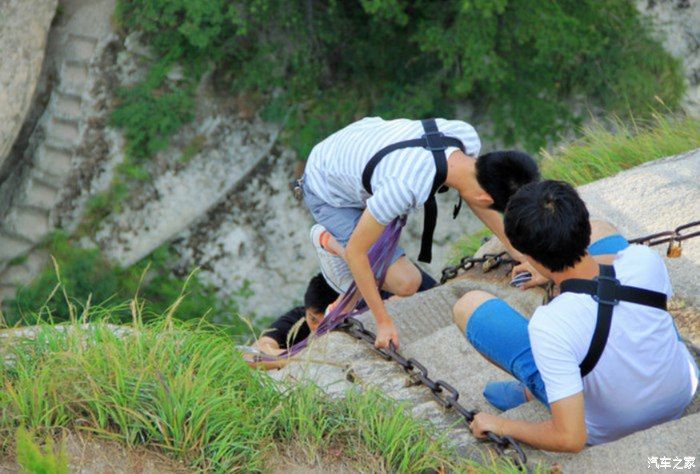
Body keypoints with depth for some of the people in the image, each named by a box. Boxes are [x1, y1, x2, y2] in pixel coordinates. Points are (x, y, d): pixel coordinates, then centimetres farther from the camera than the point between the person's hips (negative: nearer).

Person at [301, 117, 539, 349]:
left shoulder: (466, 136, -23)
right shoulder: (406, 188, -42)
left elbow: (474, 195, 0)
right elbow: (355, 251, -29)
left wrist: (515, 251, 0)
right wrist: (384, 322, -22)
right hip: (328, 196, -7)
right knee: (406, 283, -12)